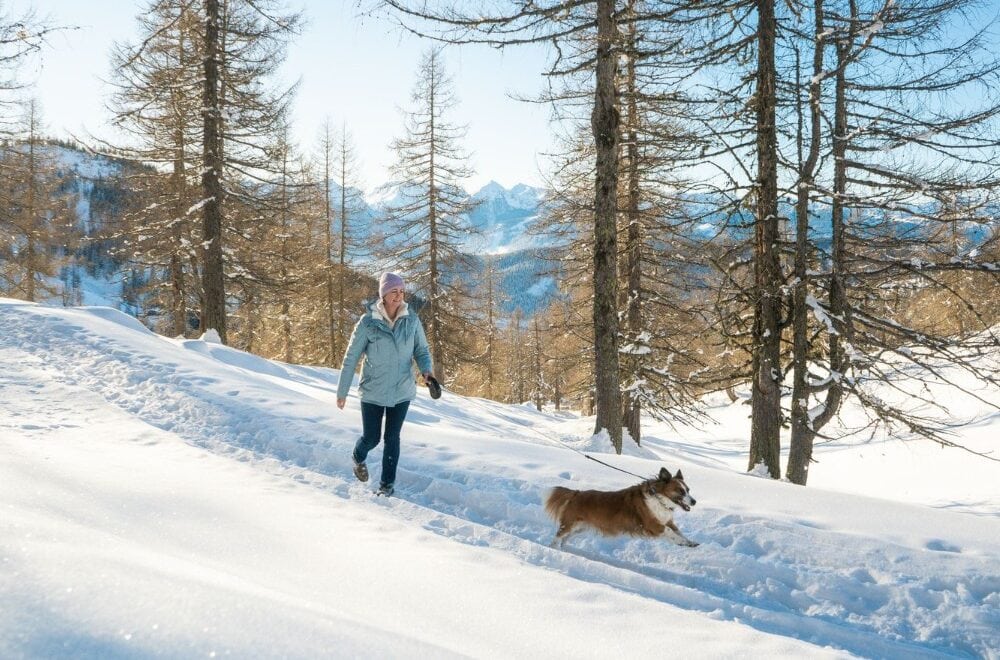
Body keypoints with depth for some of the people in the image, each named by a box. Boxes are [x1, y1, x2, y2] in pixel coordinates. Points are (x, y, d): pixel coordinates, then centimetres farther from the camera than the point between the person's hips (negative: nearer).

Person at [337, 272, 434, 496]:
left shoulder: (411, 321, -4)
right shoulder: (368, 322, -11)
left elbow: (422, 350, 5)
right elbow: (351, 358, -5)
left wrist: (427, 369, -17)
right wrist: (342, 391, -2)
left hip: (402, 391, 2)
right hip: (373, 391, -2)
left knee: (392, 438, 6)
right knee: (371, 438, 7)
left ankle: (387, 484, 22)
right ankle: (358, 458, 42)